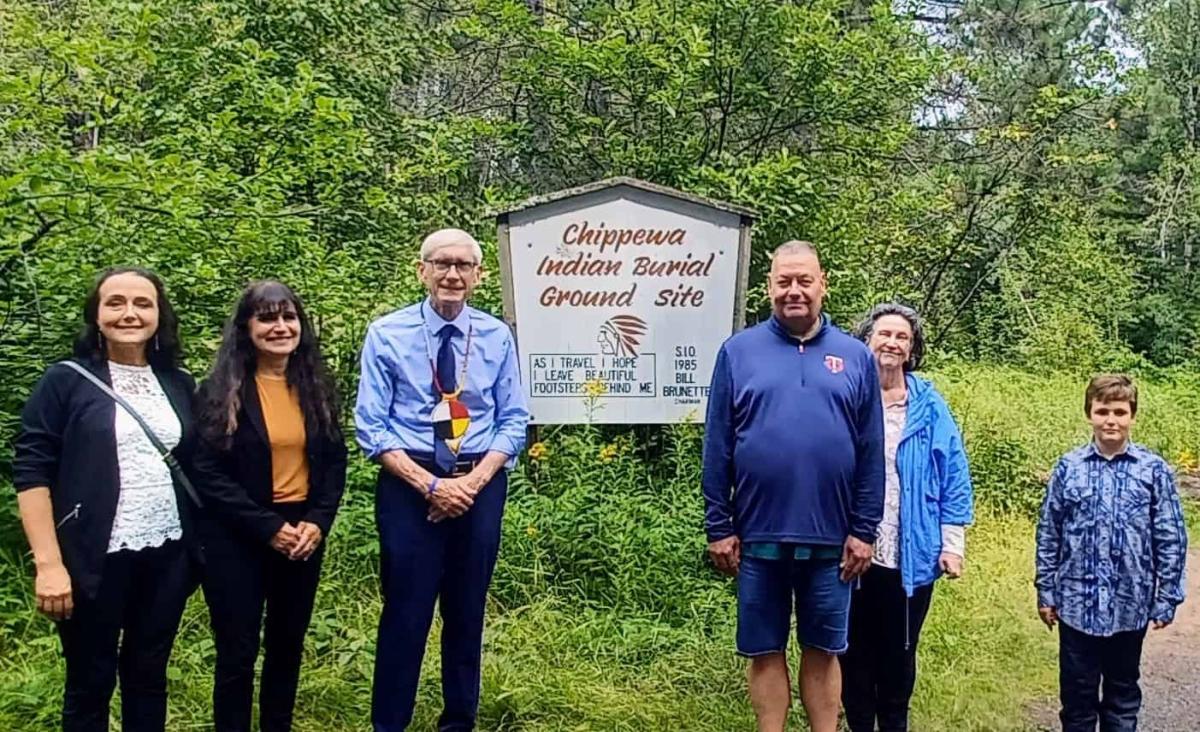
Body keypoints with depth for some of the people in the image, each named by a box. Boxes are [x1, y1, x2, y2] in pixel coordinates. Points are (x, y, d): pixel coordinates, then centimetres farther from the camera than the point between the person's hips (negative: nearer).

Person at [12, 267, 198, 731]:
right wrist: (49, 562, -14)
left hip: (167, 555, 4)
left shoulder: (180, 386, 8)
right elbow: (31, 471, -8)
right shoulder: (66, 381, -4)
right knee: (90, 682, 10)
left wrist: (199, 546, 9)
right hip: (96, 558, -3)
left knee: (148, 675, 15)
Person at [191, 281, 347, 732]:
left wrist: (317, 522, -8)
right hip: (237, 539, -4)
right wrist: (269, 528, -17)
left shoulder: (316, 388, 6)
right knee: (237, 653, 3)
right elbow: (209, 474, -11)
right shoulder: (220, 392, -7)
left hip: (304, 534, 4)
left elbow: (334, 462, 7)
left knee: (288, 645, 14)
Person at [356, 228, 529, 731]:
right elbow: (370, 427, -7)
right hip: (408, 484, -2)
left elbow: (513, 422, 2)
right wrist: (431, 485, -15)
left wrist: (474, 481, -12)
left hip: (481, 486, 3)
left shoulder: (497, 337, 2)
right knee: (405, 613, 3)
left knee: (467, 613, 14)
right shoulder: (387, 334, -5)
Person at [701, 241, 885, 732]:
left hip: (831, 538, 1)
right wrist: (719, 528, -3)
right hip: (759, 536, 0)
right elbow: (717, 448, 0)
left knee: (823, 651, 13)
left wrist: (864, 530, 0)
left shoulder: (855, 356, 4)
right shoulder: (738, 351, 1)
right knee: (766, 652, 11)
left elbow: (871, 454, 4)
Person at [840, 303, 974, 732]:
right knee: (855, 652, 12)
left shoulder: (929, 407, 1)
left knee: (900, 653, 16)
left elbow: (954, 476, 2)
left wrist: (953, 544, -2)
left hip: (912, 556, 1)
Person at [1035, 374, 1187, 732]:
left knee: (1123, 690, 16)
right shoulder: (1069, 467, -4)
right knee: (1077, 690, 13)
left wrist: (1166, 600, -2)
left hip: (1130, 605, 0)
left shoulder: (1153, 469, -6)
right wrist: (1046, 592, 3)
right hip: (1077, 603, 0)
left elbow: (1171, 540, -2)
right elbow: (1048, 534, 2)